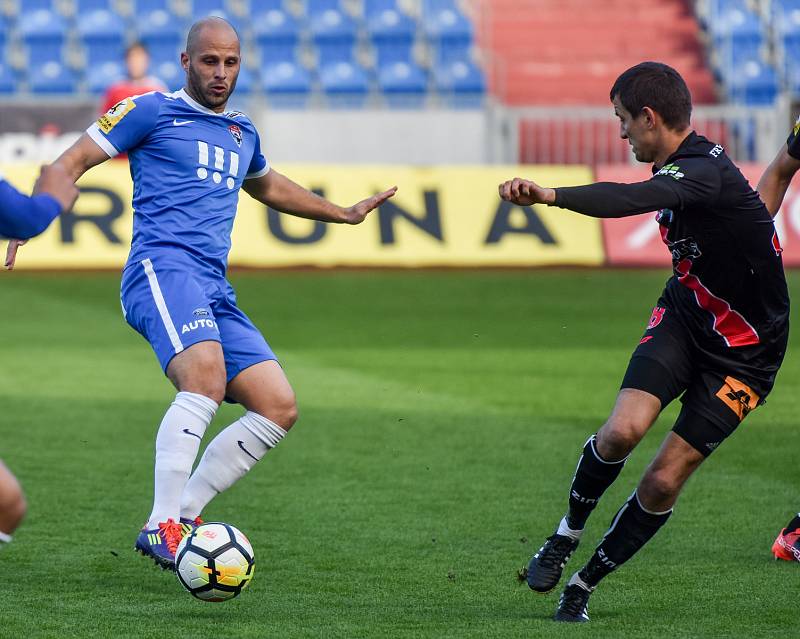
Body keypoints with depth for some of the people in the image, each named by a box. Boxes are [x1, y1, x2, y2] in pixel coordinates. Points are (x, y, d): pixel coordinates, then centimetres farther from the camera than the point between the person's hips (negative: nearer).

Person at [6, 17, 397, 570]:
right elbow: (72, 163, 5)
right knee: (206, 377, -33)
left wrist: (345, 214, 53)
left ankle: (183, 514, -1)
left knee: (279, 407, -5)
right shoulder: (152, 112, 6)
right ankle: (161, 528, -34)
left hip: (215, 289, 8)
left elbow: (267, 186, 47)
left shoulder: (243, 134, 25)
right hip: (163, 268, -8)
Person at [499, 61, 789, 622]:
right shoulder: (680, 165, 0)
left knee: (664, 483, -7)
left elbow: (631, 199, -50)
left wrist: (552, 195, -66)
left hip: (743, 352, -6)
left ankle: (584, 584, 12)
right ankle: (567, 535, 4)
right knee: (623, 430, -19)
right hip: (684, 317, 6)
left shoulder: (704, 171, -29)